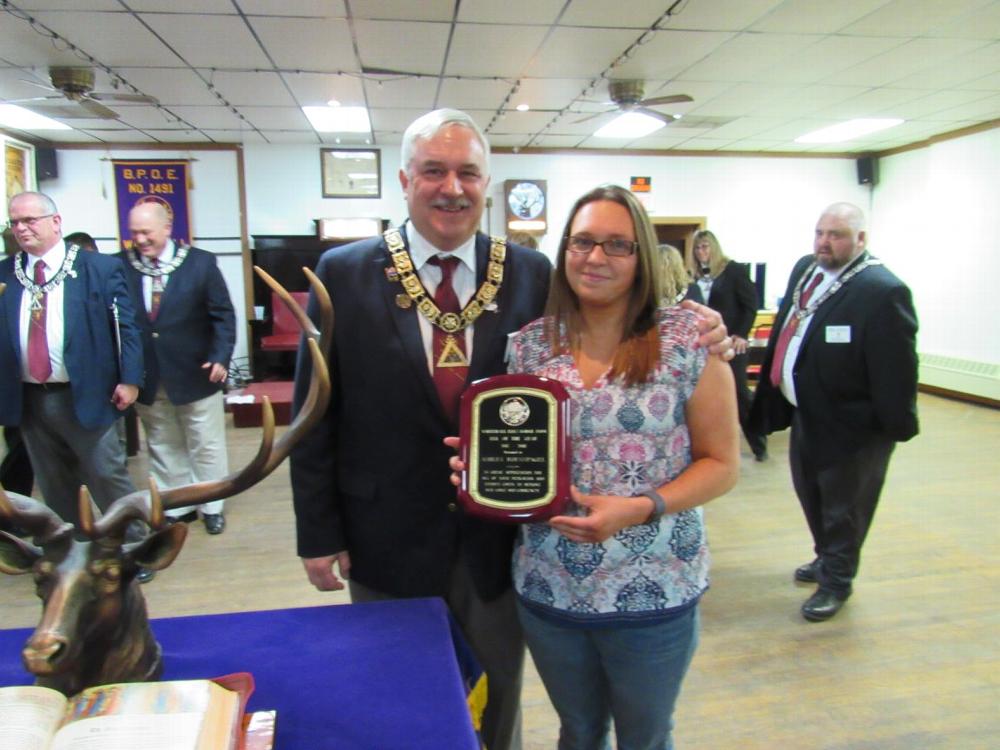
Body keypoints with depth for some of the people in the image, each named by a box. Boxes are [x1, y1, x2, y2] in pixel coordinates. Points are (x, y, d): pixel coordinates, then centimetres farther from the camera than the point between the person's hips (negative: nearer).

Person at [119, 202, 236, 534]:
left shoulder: (201, 262, -6)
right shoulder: (120, 265, -3)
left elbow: (223, 314, -4)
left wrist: (220, 357, -15)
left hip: (195, 374, -2)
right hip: (145, 378, 2)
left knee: (206, 446, 10)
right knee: (163, 448, 15)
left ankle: (212, 507, 27)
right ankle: (176, 508, 30)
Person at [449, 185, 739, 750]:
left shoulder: (689, 340, -9)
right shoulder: (530, 346, -1)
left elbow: (722, 463, -6)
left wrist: (639, 508, -20)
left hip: (652, 592, -2)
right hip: (548, 586, 3)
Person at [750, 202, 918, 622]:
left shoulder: (882, 290, -22)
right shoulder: (804, 270, 4)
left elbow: (895, 367, -21)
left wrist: (897, 425, -18)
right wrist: (773, 396, 14)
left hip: (851, 424, -8)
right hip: (805, 414, 9)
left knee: (843, 508, 9)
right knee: (810, 494, 24)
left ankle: (836, 581, 28)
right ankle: (826, 557, 47)